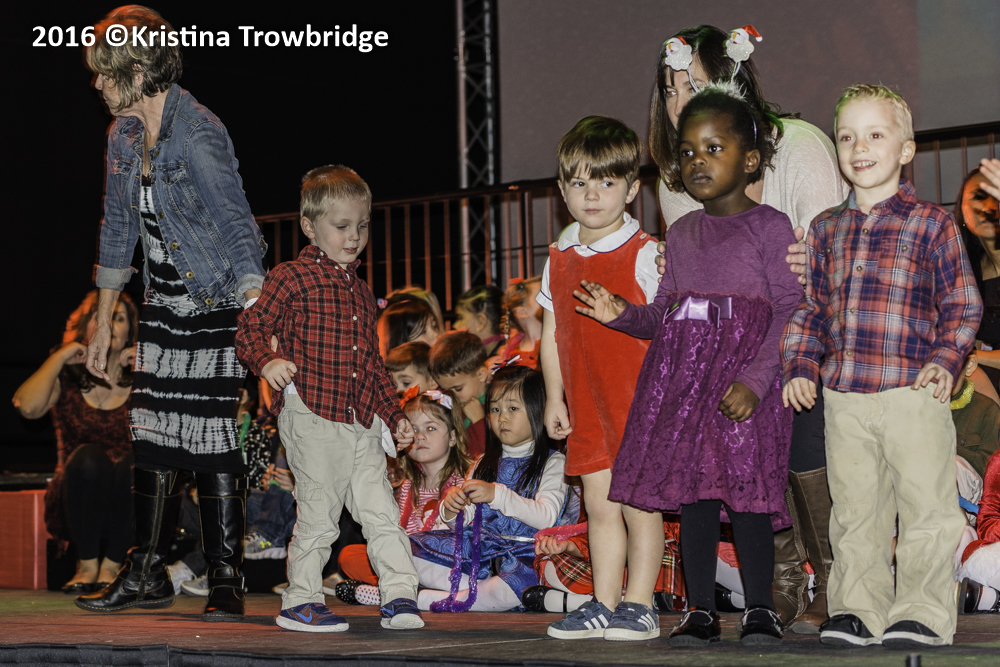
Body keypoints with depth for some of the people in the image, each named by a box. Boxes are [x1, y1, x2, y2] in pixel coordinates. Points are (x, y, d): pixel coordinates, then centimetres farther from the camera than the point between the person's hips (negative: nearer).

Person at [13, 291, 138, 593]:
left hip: (131, 507, 1)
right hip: (77, 505, -1)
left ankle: (111, 567, -17)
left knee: (137, 461, -31)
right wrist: (60, 357, -10)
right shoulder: (66, 379, 5)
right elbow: (28, 407, -18)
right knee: (88, 457, -31)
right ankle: (87, 566, -18)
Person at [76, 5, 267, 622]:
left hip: (220, 302, -8)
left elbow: (237, 227, -24)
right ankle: (148, 574, 15)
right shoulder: (125, 133, 6)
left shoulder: (198, 134, -20)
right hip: (166, 302, 8)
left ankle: (226, 581, 3)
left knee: (214, 438, -6)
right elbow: (119, 229, 16)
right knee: (155, 434, 7)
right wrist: (104, 322, 19)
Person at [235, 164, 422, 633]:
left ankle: (399, 595, 6)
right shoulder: (292, 278, -3)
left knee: (382, 512, 2)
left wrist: (394, 414, 23)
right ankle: (300, 601, 11)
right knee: (318, 516, -2)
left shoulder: (361, 292, 20)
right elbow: (250, 327, -7)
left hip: (362, 423, 6)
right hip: (312, 420, -6)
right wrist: (267, 361, -27)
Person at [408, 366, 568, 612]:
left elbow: (546, 517, -14)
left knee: (519, 580, -42)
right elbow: (465, 522, 15)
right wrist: (451, 509, -9)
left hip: (523, 553, -5)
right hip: (481, 549, 6)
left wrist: (497, 494, -23)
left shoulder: (553, 463, 2)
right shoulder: (485, 463, 19)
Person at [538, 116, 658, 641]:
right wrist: (554, 398, 13)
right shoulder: (560, 258, 10)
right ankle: (602, 606, 16)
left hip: (638, 402, -5)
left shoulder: (645, 254, -8)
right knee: (599, 505, 10)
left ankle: (637, 606, 4)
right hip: (586, 406, 6)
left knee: (639, 504, -2)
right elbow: (552, 334, 15)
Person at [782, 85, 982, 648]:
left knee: (926, 506, 0)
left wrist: (945, 359, -13)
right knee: (855, 510, 10)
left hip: (913, 391, -4)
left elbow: (963, 304, 0)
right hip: (844, 395, 4)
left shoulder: (931, 223, 0)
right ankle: (859, 611, 18)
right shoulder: (826, 230, 12)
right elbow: (811, 306, 18)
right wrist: (801, 366, 6)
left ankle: (923, 613, 9)